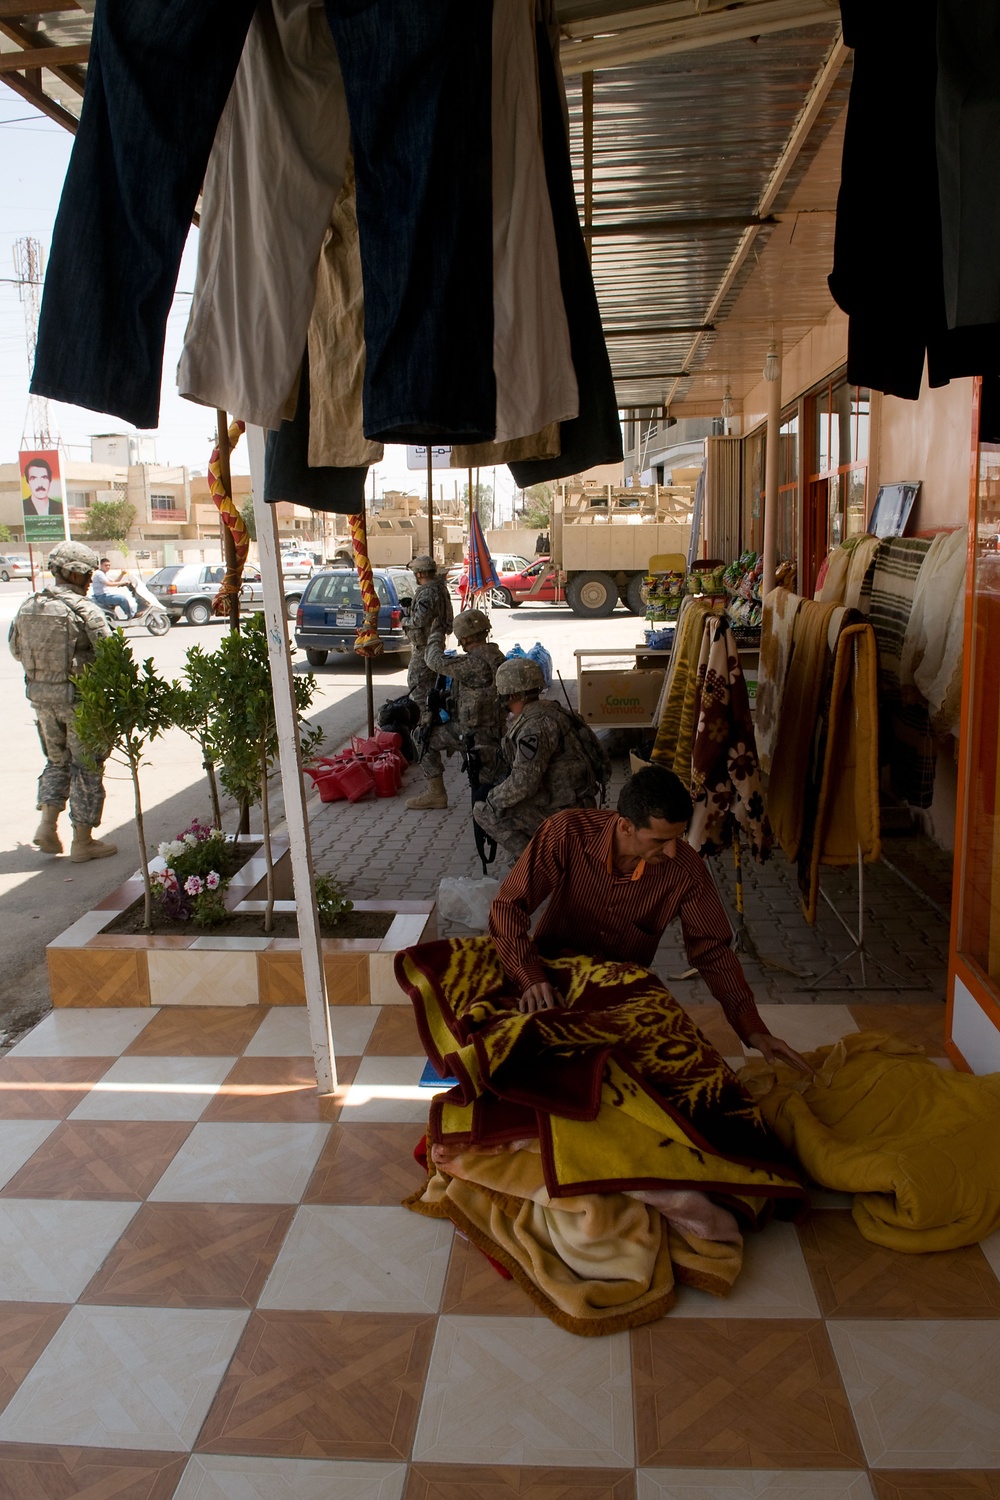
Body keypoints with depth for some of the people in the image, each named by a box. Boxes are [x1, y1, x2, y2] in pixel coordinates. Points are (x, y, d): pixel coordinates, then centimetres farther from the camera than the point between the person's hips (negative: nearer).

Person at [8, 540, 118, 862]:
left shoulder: (29, 606, 4)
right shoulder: (84, 609, -15)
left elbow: (15, 648, 14)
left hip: (40, 696, 6)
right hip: (79, 697, -6)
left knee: (57, 761, 23)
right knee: (86, 767, 5)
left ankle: (47, 824, 11)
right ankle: (83, 841, 11)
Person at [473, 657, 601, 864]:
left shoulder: (535, 726, -24)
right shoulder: (545, 708, 9)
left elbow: (523, 782, -27)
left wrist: (491, 801, -12)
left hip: (562, 811, -10)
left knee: (484, 812, -9)